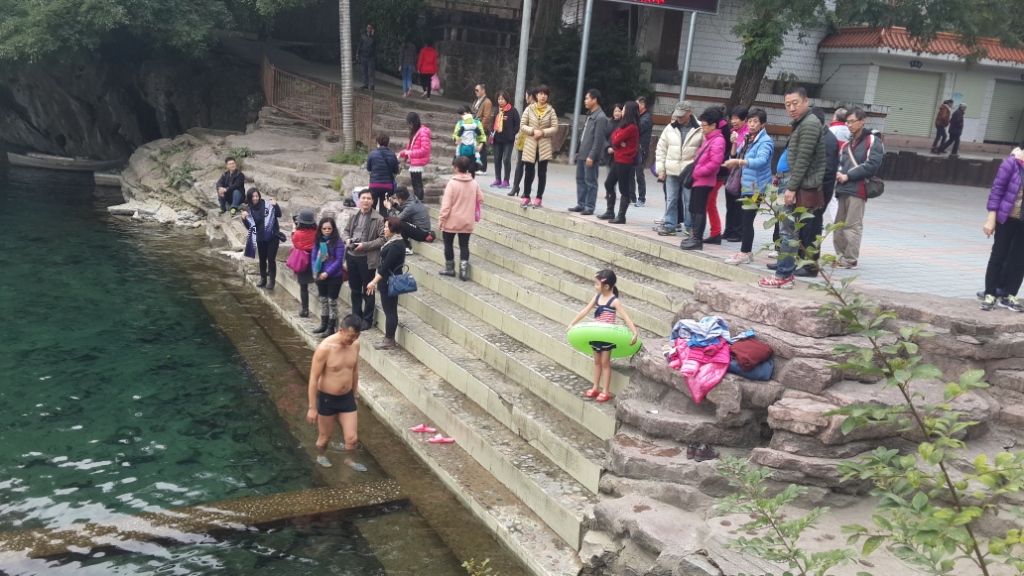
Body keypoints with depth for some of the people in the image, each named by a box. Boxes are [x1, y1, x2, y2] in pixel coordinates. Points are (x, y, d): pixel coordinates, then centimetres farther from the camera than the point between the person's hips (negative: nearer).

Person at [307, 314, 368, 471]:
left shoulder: (355, 344, -8)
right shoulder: (325, 348, -26)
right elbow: (314, 378, -19)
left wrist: (354, 395, 18)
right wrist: (312, 408, -15)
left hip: (347, 398, 4)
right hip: (327, 399, -4)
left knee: (352, 438, 6)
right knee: (325, 436, 17)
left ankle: (348, 460, 38)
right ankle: (321, 456, 50)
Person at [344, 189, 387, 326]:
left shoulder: (378, 219, -11)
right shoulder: (354, 216, 7)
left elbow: (383, 239, -13)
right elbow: (346, 230, 21)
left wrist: (365, 245, -18)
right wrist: (347, 239, -1)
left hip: (366, 258, -6)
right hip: (351, 256, 6)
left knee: (367, 290, 5)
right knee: (355, 289, 17)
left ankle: (367, 319, 16)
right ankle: (356, 316, 30)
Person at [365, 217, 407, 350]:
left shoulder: (396, 245, -21)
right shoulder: (394, 241, 10)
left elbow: (386, 265, -23)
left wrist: (374, 282, -21)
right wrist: (376, 280, 18)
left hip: (390, 281, -10)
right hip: (388, 280, 10)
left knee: (390, 310, -2)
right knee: (390, 310, 14)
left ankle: (389, 340, 5)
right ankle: (390, 338, 22)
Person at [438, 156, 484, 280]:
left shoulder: (452, 183, -15)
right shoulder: (474, 183, -1)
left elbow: (446, 204, -16)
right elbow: (480, 199, 8)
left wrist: (441, 219, -10)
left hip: (452, 220, -3)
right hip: (467, 221, 4)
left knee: (448, 243, 13)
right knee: (464, 245, 8)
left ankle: (450, 268, 20)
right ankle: (463, 270, 1)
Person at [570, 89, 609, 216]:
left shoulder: (600, 117, -14)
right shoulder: (590, 115, 15)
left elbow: (598, 139, -18)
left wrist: (591, 156, -21)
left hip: (590, 156, -9)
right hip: (582, 154, 9)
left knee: (590, 181, -3)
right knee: (580, 179, 13)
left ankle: (590, 207, 3)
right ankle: (581, 204, 20)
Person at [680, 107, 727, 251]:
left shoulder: (718, 140, -13)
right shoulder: (708, 139, 18)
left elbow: (715, 163, -22)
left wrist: (698, 172, -16)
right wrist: (695, 171, 9)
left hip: (704, 180, -10)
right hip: (698, 179, 10)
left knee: (699, 209, -9)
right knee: (693, 208, 12)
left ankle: (697, 239, -8)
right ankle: (695, 236, 20)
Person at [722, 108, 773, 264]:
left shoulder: (765, 141, -12)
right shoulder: (748, 139, 15)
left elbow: (761, 160, -29)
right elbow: (736, 156, 15)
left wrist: (738, 162, -42)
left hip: (756, 186, -9)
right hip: (745, 185, 9)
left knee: (747, 220, -7)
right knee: (743, 219, 12)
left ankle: (745, 253, -1)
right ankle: (746, 251, 21)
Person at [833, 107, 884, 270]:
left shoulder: (873, 142, 0)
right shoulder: (847, 144, 24)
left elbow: (872, 165, -12)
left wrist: (848, 176, -12)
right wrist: (838, 173, -6)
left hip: (858, 190, -7)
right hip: (843, 189, 7)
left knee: (853, 226, -6)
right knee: (839, 225, 10)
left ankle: (850, 259, -1)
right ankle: (841, 256, 19)